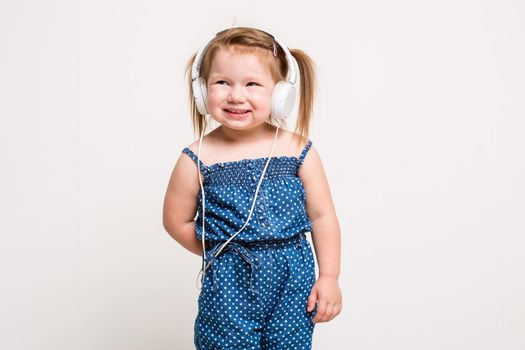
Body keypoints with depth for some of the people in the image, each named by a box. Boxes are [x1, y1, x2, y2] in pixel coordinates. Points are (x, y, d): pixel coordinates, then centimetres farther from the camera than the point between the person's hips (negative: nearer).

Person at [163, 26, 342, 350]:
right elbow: (176, 221, 3)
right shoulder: (197, 159, -8)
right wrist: (224, 253, 3)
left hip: (294, 278, 1)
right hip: (228, 285, -1)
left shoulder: (298, 150, -5)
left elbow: (322, 216, 1)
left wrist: (329, 277, 0)